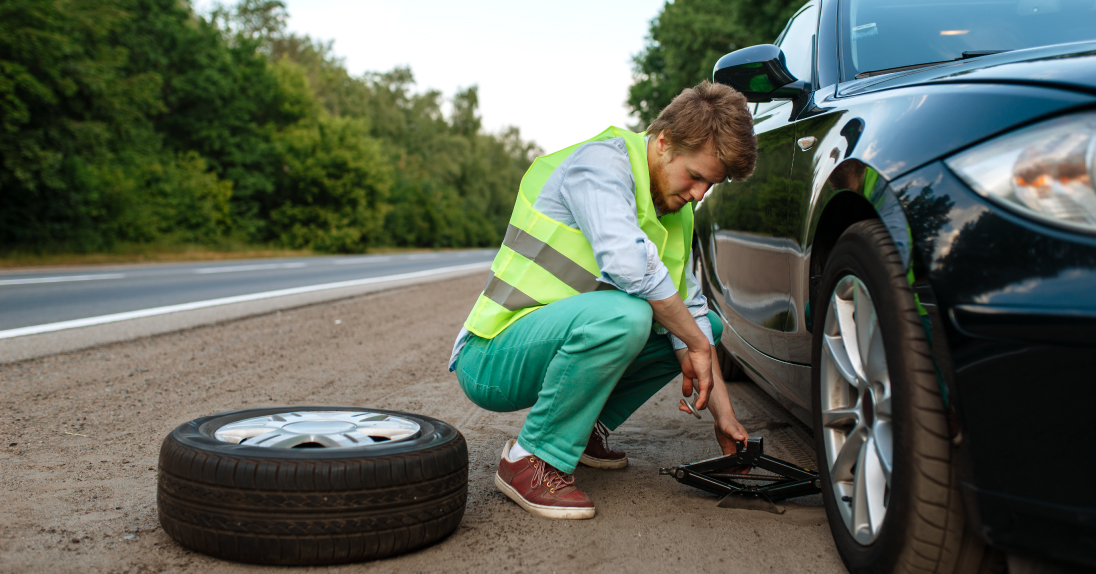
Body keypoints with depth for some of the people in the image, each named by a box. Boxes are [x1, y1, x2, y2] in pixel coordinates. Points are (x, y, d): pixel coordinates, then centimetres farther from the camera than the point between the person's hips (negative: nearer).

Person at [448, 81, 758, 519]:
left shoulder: (673, 210, 10)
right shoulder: (601, 160, -17)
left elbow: (687, 305, 10)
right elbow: (627, 262, -33)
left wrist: (723, 413, 5)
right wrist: (696, 344, -21)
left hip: (558, 338, 9)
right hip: (490, 359, -9)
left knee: (706, 323, 10)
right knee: (623, 313, -36)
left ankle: (586, 427, 12)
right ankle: (531, 459, -18)